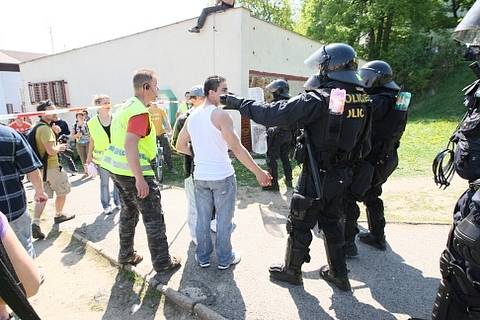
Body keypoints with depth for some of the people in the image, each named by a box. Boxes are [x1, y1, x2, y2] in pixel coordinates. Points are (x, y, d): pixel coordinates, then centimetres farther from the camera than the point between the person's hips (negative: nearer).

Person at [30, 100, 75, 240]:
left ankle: (35, 223, 3)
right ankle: (59, 215, 28)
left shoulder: (37, 127, 12)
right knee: (63, 191, 12)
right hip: (51, 167, -9)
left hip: (41, 167, 9)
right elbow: (51, 151, -27)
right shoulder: (45, 129, -20)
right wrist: (59, 147, -7)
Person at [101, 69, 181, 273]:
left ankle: (126, 255, 35)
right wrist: (140, 179, -28)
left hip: (117, 168, 10)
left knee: (129, 212, 22)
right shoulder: (140, 112, -19)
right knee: (154, 218, 2)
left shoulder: (127, 106, 12)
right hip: (133, 172, -10)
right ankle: (162, 262, 13)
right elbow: (130, 145, -28)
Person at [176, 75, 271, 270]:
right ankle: (225, 259, 25)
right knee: (224, 219, 10)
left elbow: (180, 146, 13)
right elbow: (237, 149, -20)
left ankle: (203, 257, 31)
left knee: (202, 218, 16)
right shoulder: (220, 115, -15)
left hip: (200, 176, 6)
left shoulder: (192, 116, 6)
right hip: (222, 176, -6)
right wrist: (259, 172, -15)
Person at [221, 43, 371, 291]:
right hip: (342, 176, 7)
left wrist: (237, 103, -15)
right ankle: (338, 273, 37)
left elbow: (271, 114, -25)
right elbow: (364, 141, 7)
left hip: (316, 177, -7)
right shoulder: (363, 99, 0)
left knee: (299, 224, 12)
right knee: (333, 223, 23)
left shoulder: (318, 99, -22)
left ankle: (291, 270, 31)